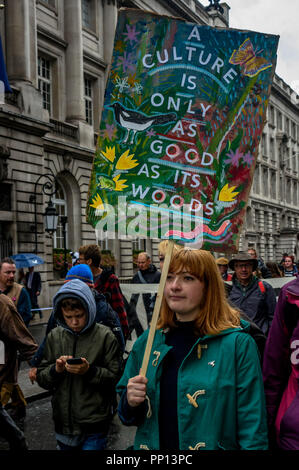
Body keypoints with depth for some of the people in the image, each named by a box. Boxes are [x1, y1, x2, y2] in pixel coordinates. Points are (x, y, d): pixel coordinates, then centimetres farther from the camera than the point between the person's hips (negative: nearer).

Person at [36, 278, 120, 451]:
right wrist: (55, 370, -15)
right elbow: (41, 378, 5)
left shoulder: (105, 336, -9)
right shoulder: (54, 336, 2)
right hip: (63, 423, 4)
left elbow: (115, 378, -9)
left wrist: (89, 371, -23)